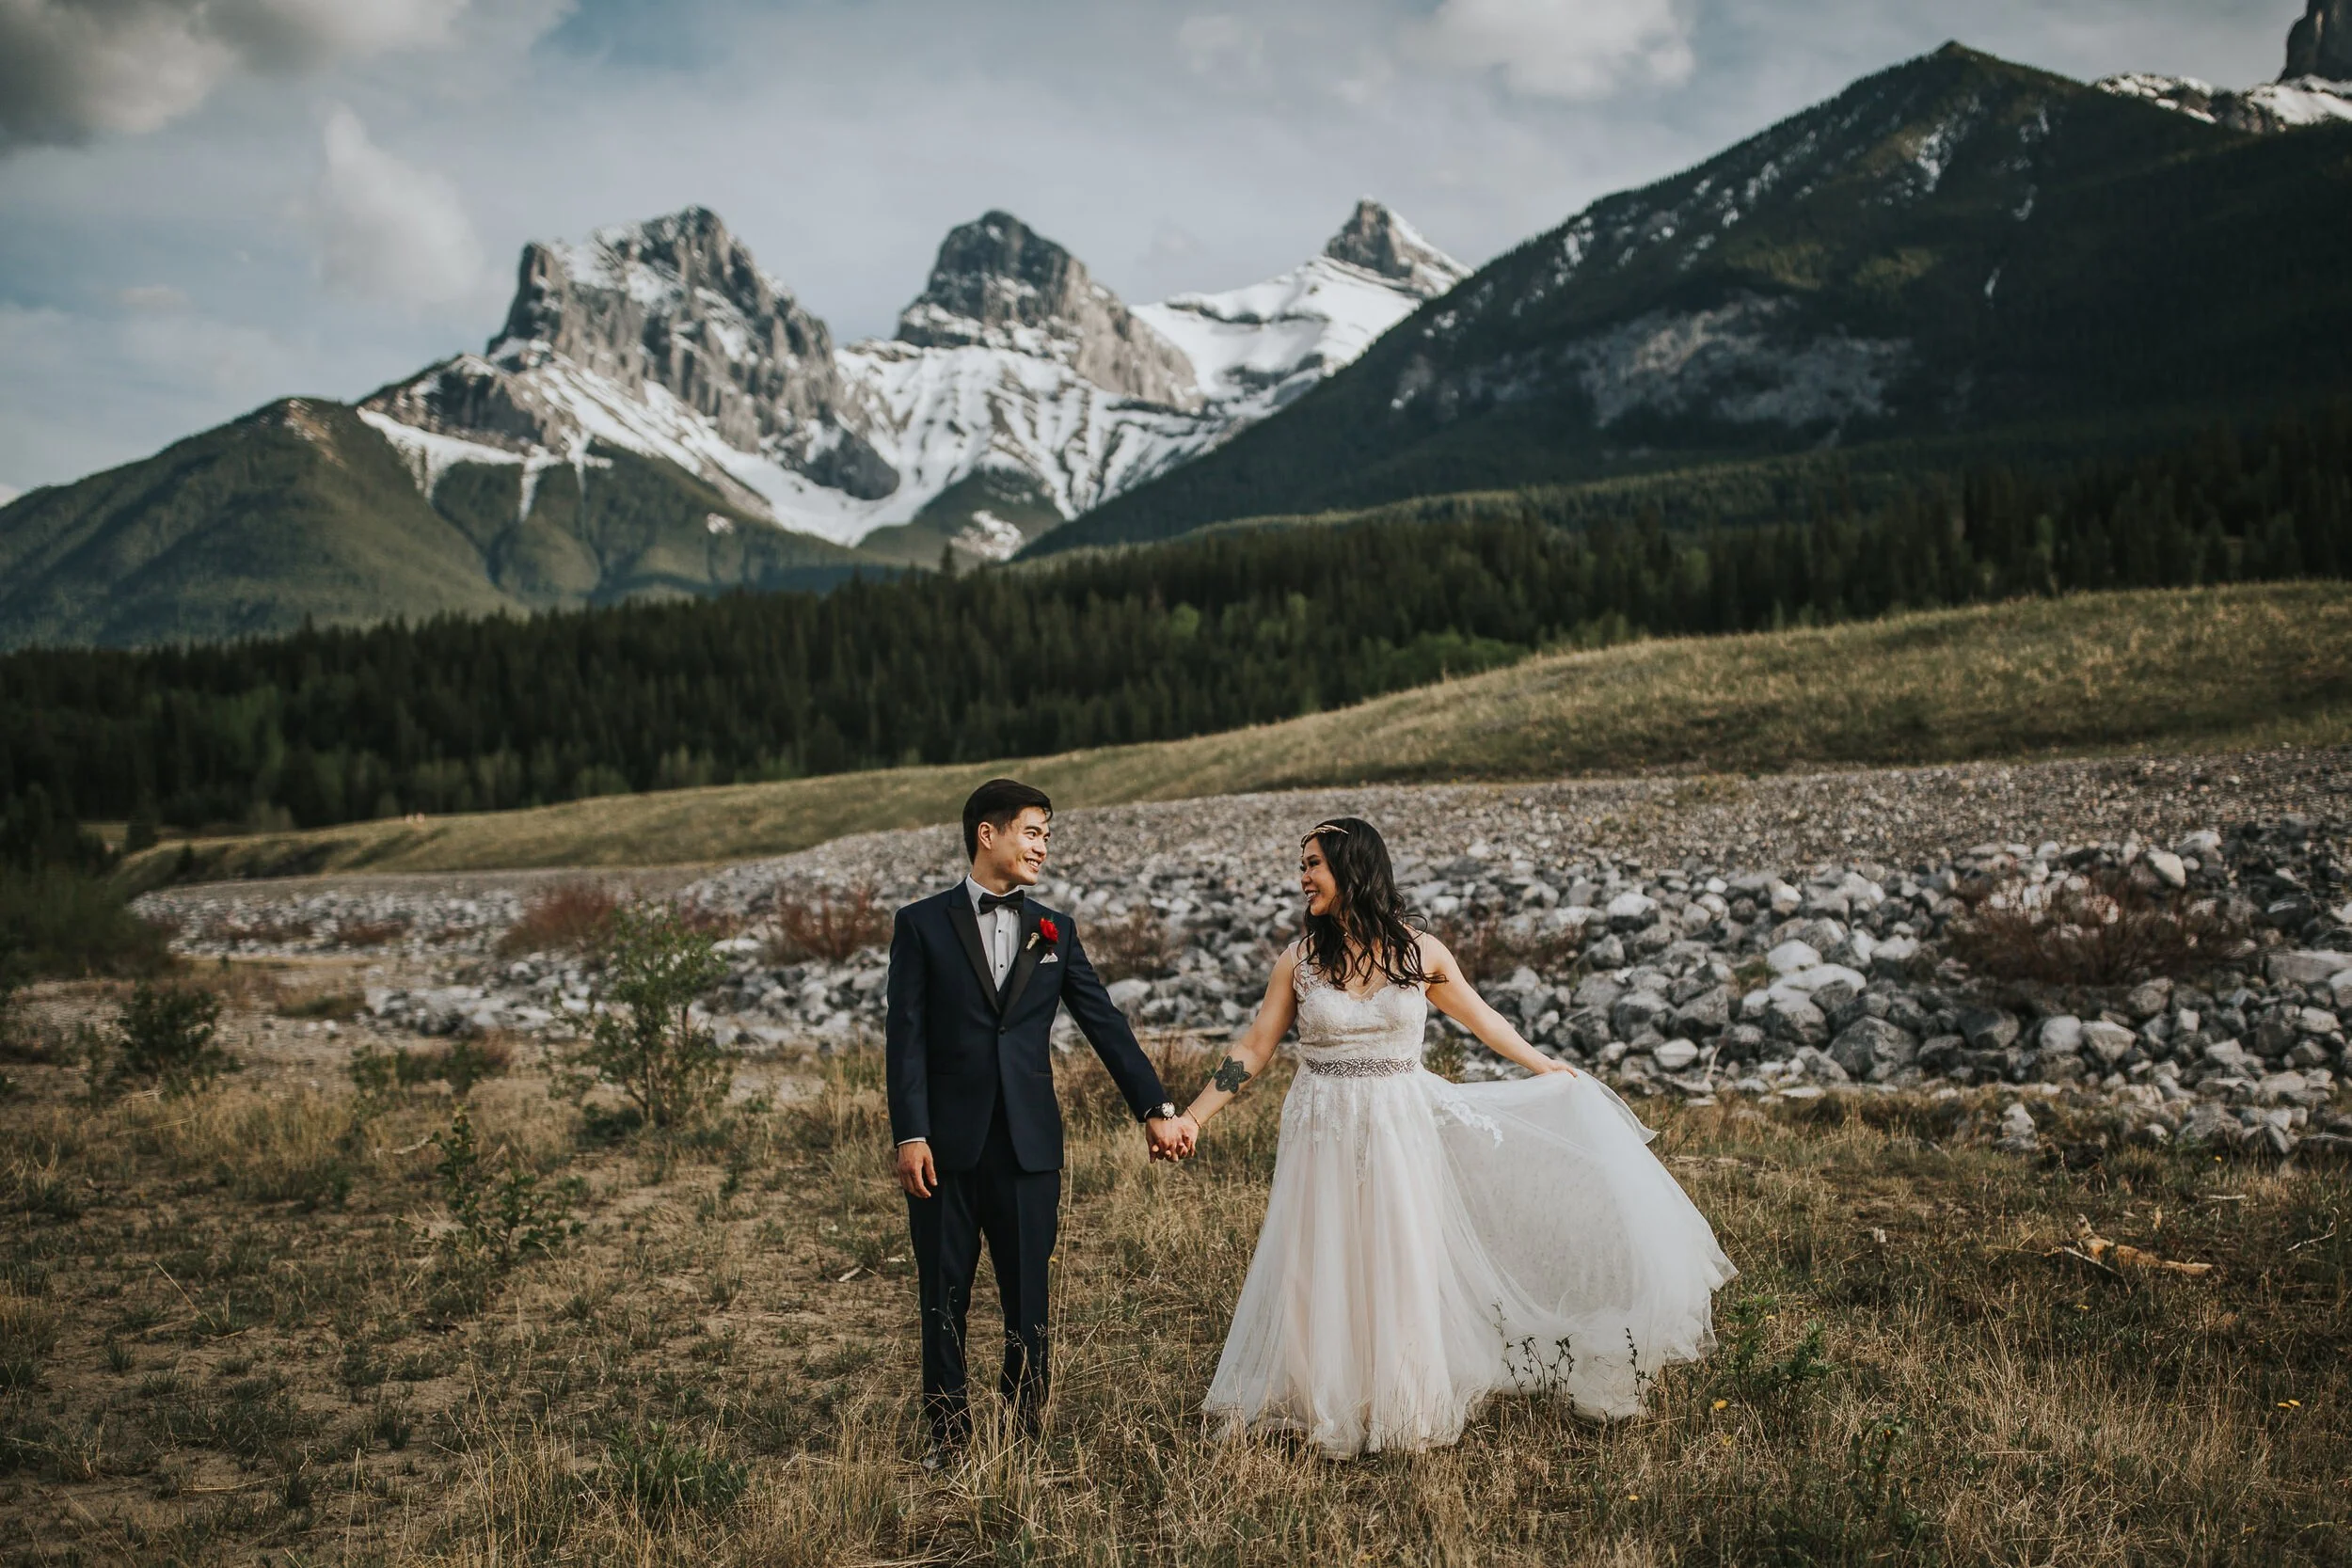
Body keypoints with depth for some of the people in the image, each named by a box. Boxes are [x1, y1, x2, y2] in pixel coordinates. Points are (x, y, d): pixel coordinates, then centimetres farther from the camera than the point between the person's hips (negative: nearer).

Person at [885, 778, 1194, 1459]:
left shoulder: (1055, 931, 10)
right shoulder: (922, 924, 1)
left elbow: (1105, 1024, 8)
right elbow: (906, 1037, -4)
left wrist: (1155, 1108, 1)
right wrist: (910, 1135, -12)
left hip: (1029, 1146, 2)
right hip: (947, 1145, -2)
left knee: (1028, 1296, 7)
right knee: (943, 1297, 6)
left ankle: (1026, 1432, 19)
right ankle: (949, 1436, 19)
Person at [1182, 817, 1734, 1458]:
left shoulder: (1421, 953, -4)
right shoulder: (1300, 959, -3)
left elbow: (1481, 1018, 12)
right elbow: (1255, 1047, 1)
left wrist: (1546, 1068, 20)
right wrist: (1195, 1117, -6)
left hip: (1400, 1128, 0)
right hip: (1324, 1134, 0)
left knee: (1401, 1269, 8)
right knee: (1322, 1272, 5)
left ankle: (1404, 1407, 25)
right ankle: (1324, 1405, 23)